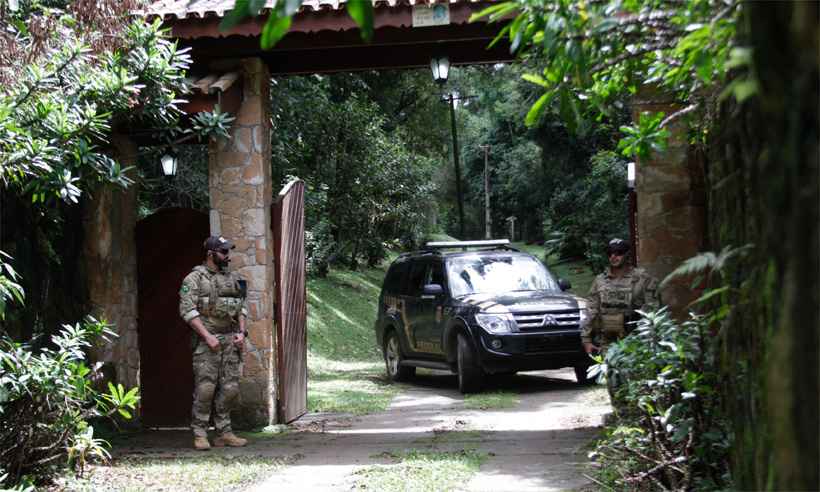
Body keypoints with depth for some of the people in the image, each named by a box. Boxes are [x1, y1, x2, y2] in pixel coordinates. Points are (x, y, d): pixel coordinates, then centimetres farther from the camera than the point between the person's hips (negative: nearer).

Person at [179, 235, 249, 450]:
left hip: (230, 340, 6)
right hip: (206, 341, -6)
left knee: (230, 388, 3)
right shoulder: (195, 278, -4)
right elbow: (187, 310, -11)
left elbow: (241, 307, 19)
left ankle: (224, 433, 10)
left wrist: (241, 331, 3)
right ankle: (200, 435, -2)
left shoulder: (233, 278, 15)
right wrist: (207, 336, -17)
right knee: (205, 388, -9)